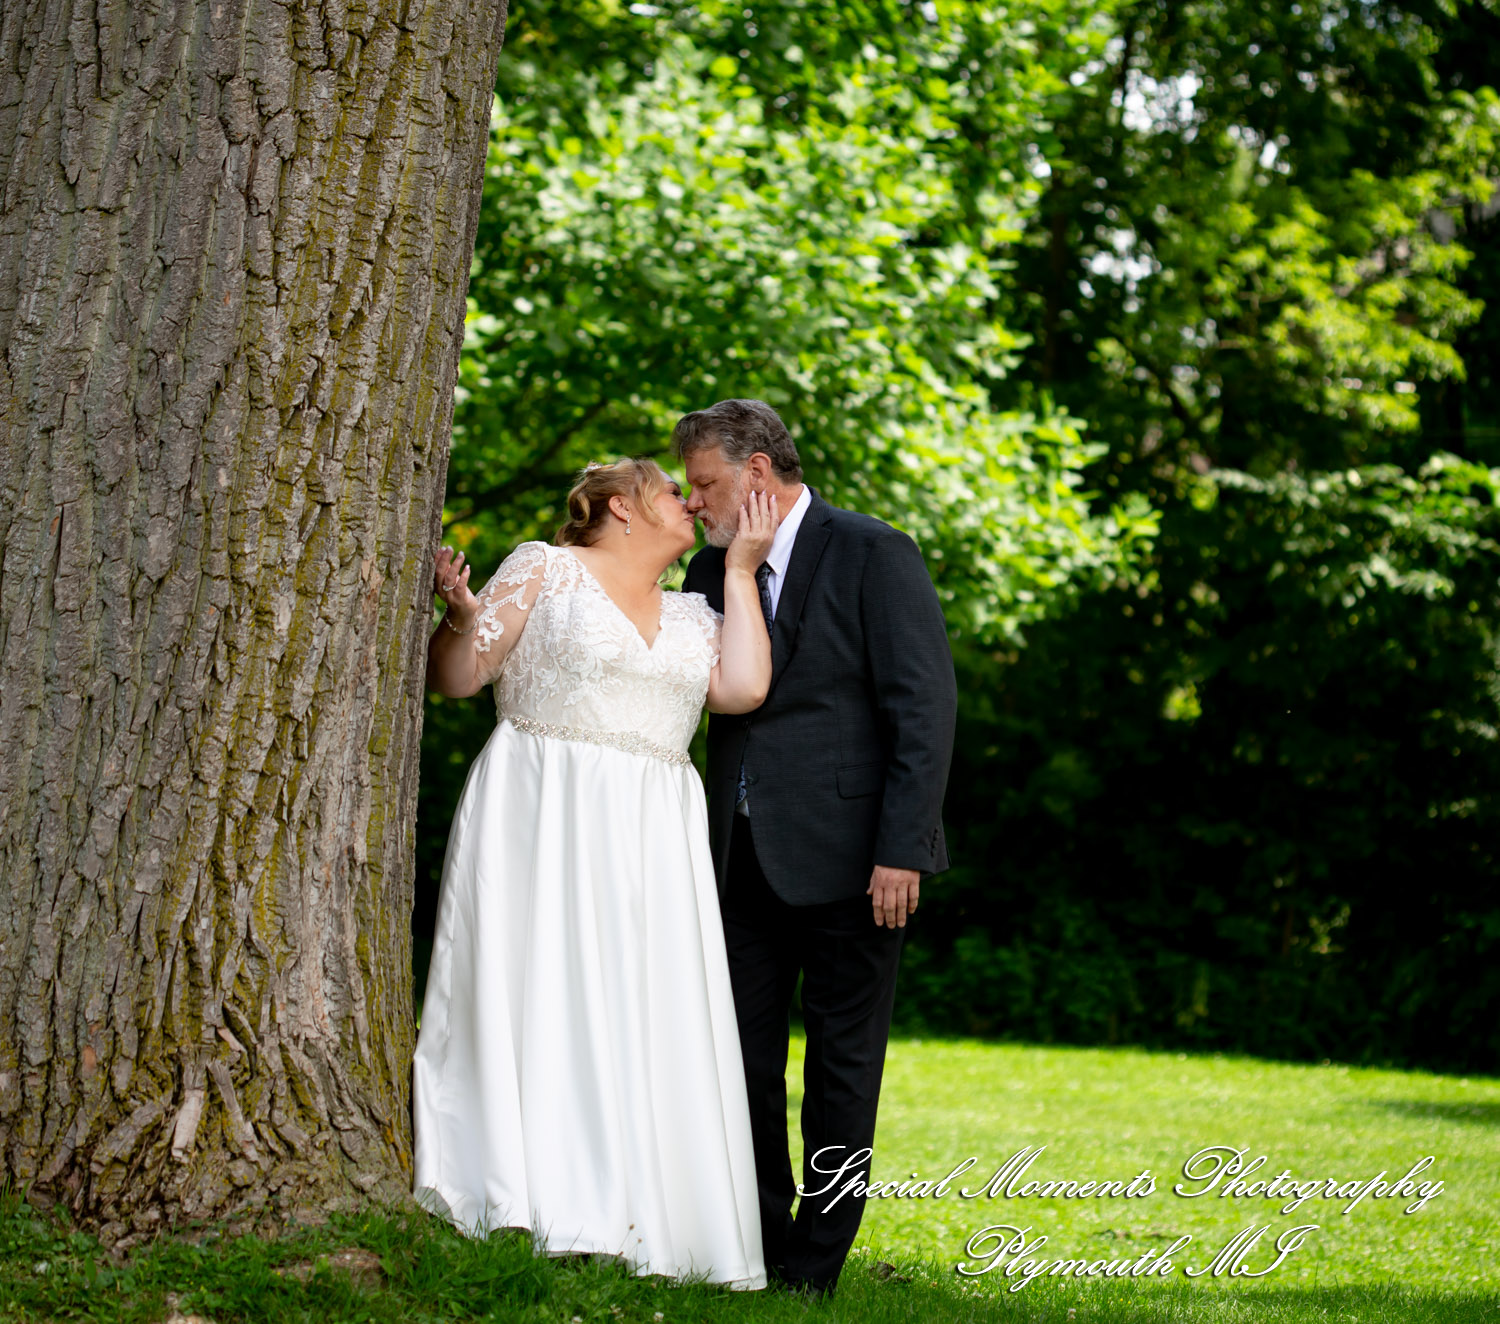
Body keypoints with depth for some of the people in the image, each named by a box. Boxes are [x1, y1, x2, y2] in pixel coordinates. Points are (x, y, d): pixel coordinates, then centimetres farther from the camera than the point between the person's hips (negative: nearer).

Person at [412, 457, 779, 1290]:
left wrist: (740, 571, 9)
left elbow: (743, 687, 1)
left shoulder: (693, 616, 19)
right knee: (536, 989, -10)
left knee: (642, 1017, -2)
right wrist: (462, 616, -19)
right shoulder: (543, 570, 6)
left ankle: (638, 1216, 0)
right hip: (539, 816, -4)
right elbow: (454, 678, 3)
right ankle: (533, 1205, -9)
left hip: (650, 841, 5)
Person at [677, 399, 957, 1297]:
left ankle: (815, 1263, 12)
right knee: (743, 1056, 8)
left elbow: (925, 710, -12)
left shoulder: (875, 556, -7)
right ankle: (758, 1247, 20)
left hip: (850, 855, -6)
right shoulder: (712, 573, 13)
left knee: (841, 1063, 4)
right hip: (747, 855, 6)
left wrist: (901, 851, -18)